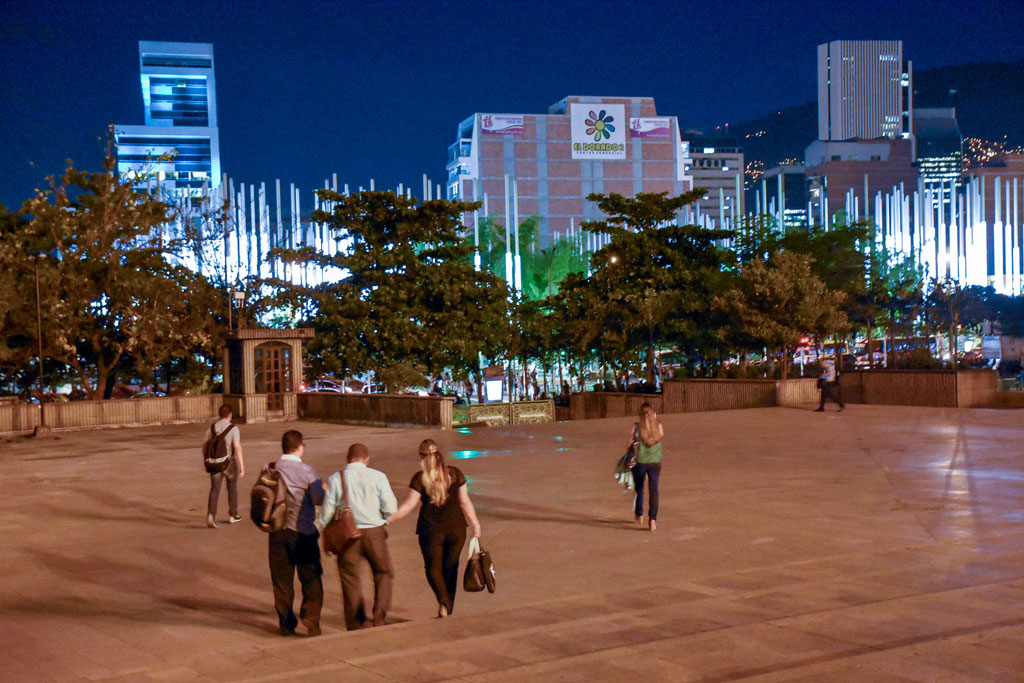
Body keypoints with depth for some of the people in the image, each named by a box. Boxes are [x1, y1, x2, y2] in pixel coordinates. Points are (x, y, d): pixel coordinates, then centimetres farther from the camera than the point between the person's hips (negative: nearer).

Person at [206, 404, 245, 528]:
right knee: (232, 489, 16)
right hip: (230, 463, -2)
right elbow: (237, 448, -17)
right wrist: (242, 467, -15)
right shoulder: (233, 428, -10)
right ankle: (232, 516, 28)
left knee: (214, 490, 0)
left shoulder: (212, 427, 2)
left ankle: (211, 514, -22)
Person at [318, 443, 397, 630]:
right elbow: (391, 507, -6)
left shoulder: (335, 479, 0)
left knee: (350, 580, 10)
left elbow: (327, 511, 1)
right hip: (375, 533, -1)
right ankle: (379, 618, 2)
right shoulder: (377, 476, -3)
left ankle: (355, 627, 12)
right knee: (384, 574, 16)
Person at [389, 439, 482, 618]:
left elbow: (408, 505, -6)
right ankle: (448, 609, 15)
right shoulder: (455, 473, 1)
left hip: (431, 529, -3)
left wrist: (388, 519, 5)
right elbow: (465, 502, 3)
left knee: (433, 568, 8)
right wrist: (475, 524, 12)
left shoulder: (420, 478, -7)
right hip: (456, 528, 3)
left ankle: (444, 600, -17)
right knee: (450, 568, 14)